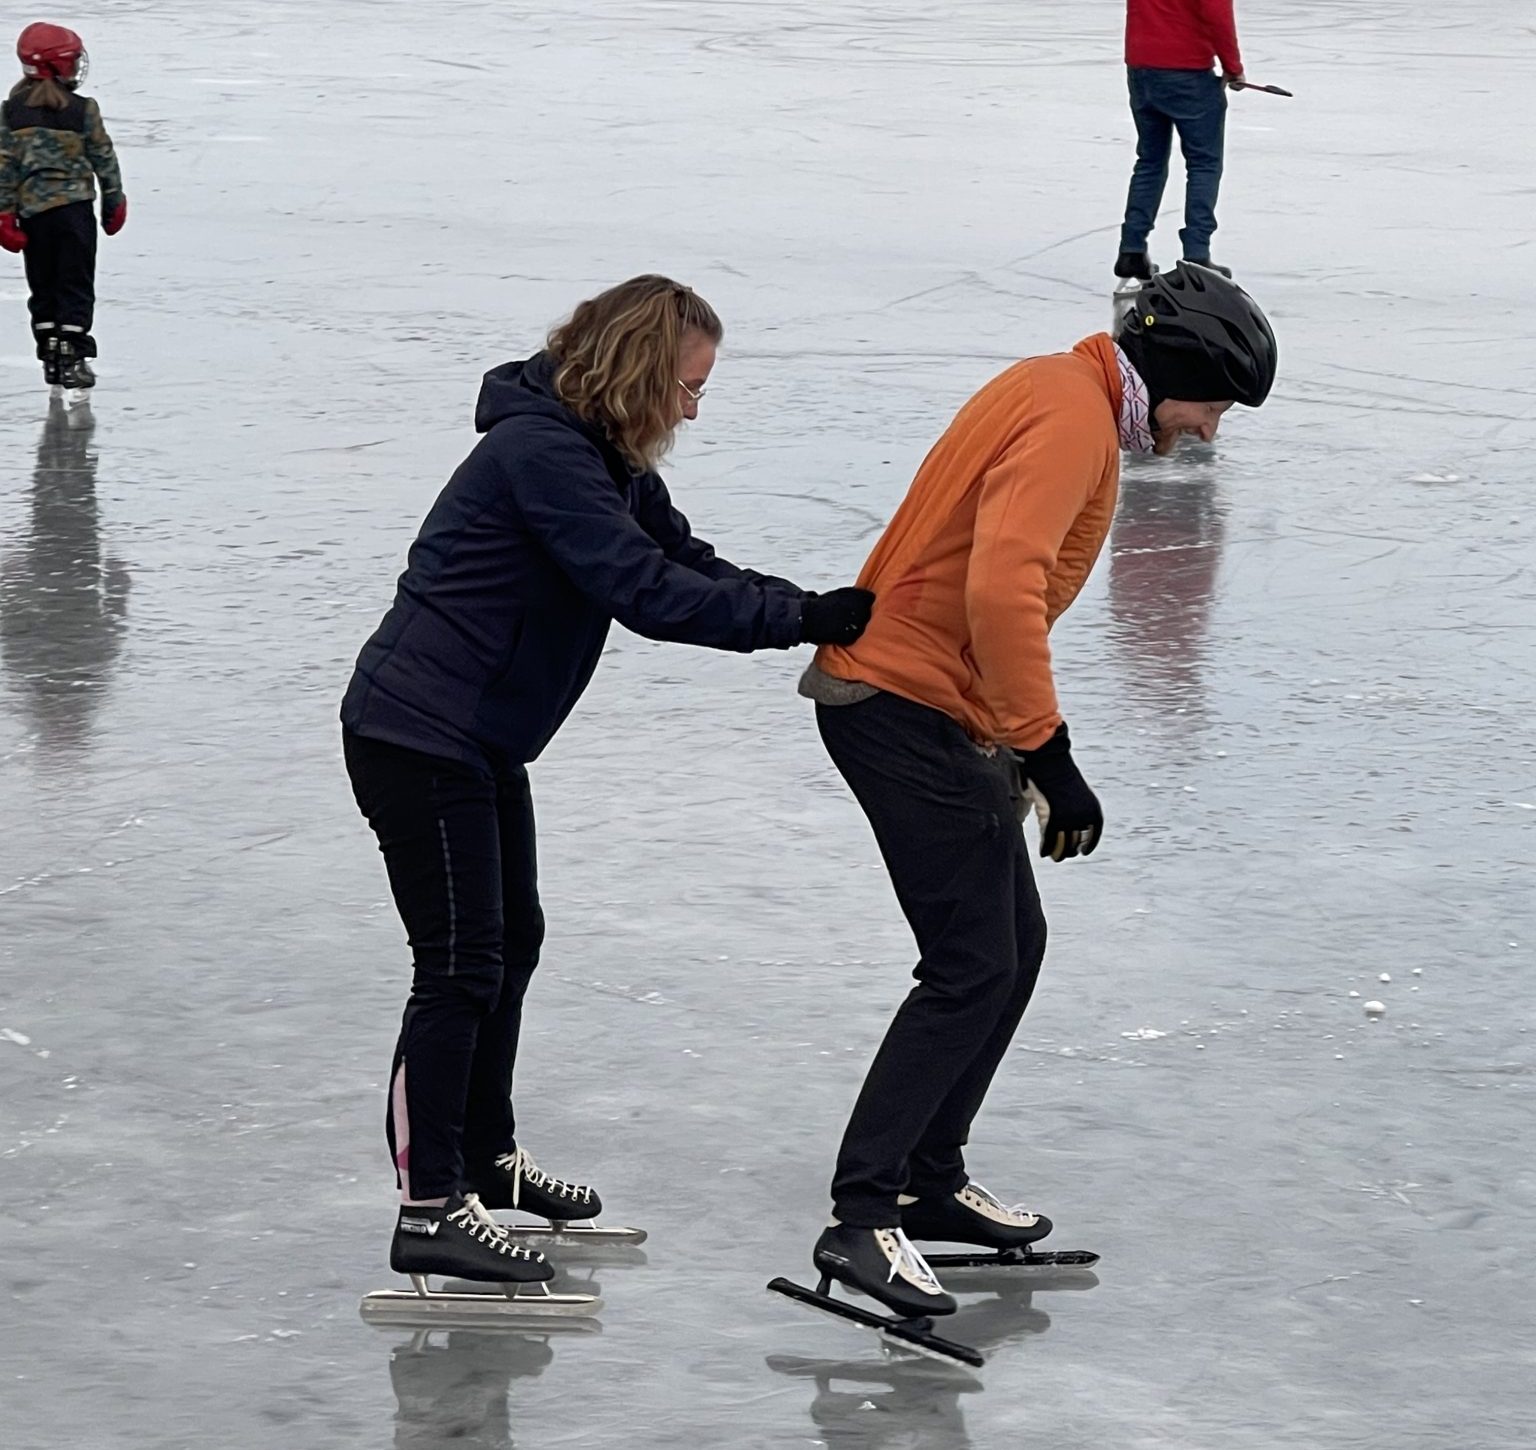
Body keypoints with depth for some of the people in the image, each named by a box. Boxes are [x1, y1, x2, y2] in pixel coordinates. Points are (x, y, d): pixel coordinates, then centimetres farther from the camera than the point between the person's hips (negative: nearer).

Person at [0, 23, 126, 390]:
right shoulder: (83, 110, -7)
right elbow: (104, 159, 0)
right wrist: (114, 203, 13)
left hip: (32, 209, 3)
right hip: (74, 206, -3)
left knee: (43, 287, 14)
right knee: (76, 284, 4)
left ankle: (50, 356, 13)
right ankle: (72, 358, -5)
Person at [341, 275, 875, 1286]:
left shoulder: (607, 460, 10)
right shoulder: (541, 452, -23)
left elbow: (688, 563, 9)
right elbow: (647, 593, -29)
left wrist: (816, 611, -6)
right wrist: (801, 619, -26)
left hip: (481, 738, 11)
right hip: (417, 735, -11)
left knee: (512, 940, 21)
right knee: (461, 966, -9)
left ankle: (487, 1157, 37)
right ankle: (429, 1211, -5)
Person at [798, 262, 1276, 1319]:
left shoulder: (1068, 399, 15)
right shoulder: (1072, 416, -18)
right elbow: (1002, 589, -30)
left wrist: (1026, 745, 22)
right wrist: (1048, 752, -28)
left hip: (931, 706, 11)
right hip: (906, 708, -11)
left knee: (1014, 945, 15)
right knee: (974, 968, -12)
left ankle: (932, 1182, 25)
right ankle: (863, 1219, -13)